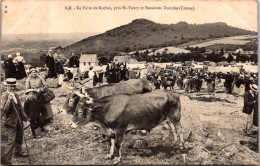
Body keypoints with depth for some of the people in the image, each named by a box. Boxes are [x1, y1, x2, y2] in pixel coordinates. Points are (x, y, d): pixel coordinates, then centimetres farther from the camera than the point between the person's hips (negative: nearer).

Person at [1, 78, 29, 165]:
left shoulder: (16, 95, 10)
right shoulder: (4, 96, -13)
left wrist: (24, 116, 17)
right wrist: (9, 100, -34)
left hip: (18, 121, 8)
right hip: (10, 122, -8)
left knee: (19, 138, 22)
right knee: (10, 141, -8)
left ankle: (18, 152, 42)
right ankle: (5, 159, 3)